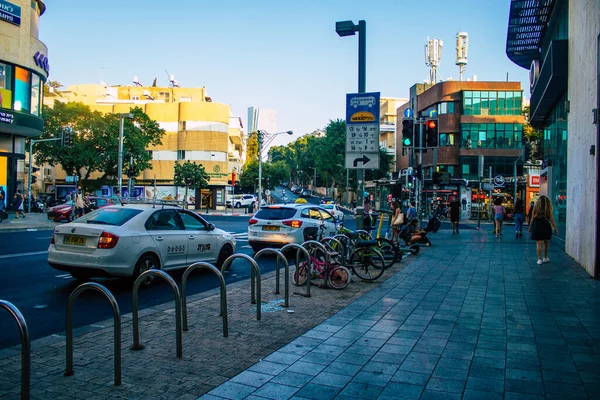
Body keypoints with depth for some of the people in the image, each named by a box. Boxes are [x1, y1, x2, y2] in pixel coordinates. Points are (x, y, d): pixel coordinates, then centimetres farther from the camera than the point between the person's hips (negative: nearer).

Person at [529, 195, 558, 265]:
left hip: (537, 227, -1)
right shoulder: (548, 207, 0)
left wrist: (530, 227, 9)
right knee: (546, 243, 18)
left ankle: (539, 259, -4)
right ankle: (545, 258, 29)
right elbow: (551, 219, 0)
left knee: (539, 243, -2)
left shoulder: (536, 207, 0)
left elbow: (532, 218, 1)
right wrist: (555, 228, 6)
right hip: (546, 227, 1)